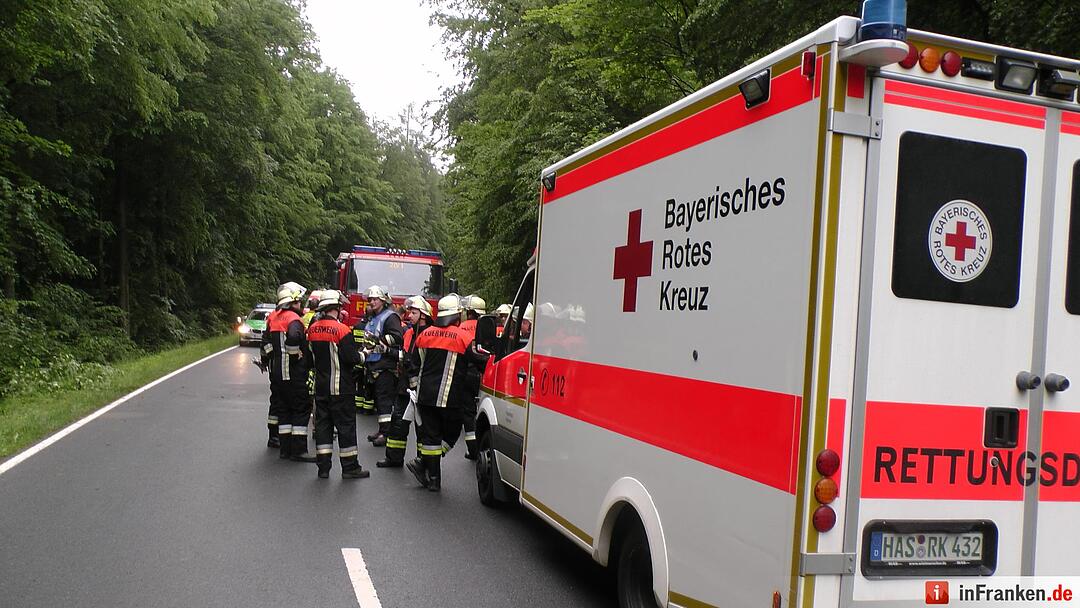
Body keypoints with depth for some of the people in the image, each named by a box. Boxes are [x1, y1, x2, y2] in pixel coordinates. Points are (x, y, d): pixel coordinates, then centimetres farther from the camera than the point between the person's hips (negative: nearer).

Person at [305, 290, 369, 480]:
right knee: (346, 425, 1)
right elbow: (352, 358, -19)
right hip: (340, 387, -6)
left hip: (320, 386, 6)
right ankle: (349, 467, 5)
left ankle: (323, 466, 13)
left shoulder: (312, 329, 5)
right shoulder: (342, 329, -16)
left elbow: (309, 358, 14)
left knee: (323, 424, 11)